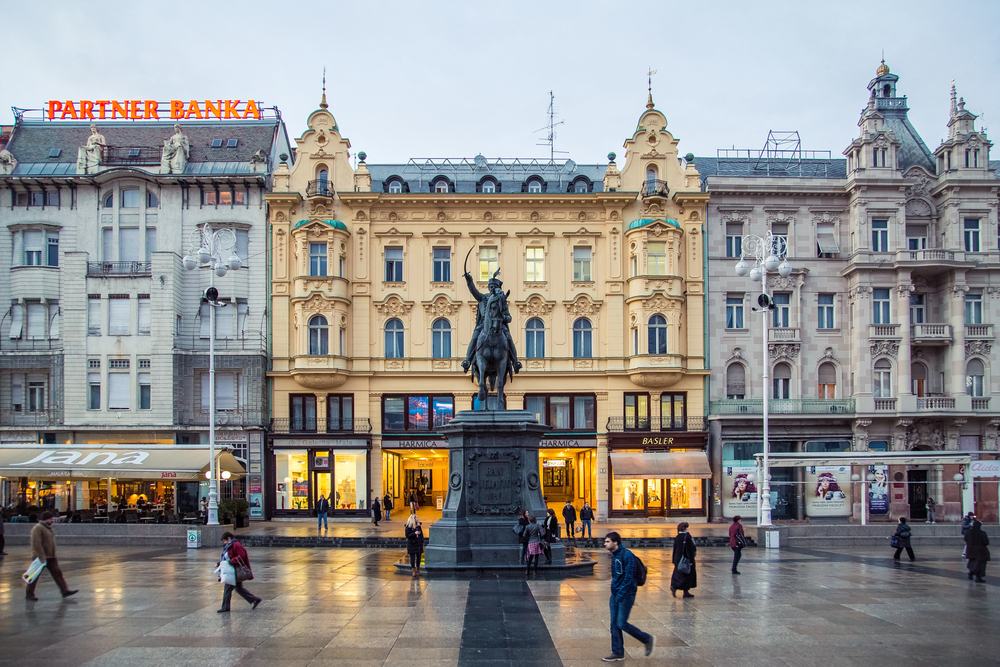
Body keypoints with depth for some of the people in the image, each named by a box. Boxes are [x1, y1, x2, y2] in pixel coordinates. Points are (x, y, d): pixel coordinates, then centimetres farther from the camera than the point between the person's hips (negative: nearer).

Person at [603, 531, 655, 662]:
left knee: (622, 623, -8)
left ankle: (648, 639, 9)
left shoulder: (627, 555, -16)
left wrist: (621, 594, -22)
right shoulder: (614, 555, 12)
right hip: (615, 595, 9)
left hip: (626, 594, -9)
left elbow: (628, 576, -20)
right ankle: (618, 653, 15)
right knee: (614, 624, 7)